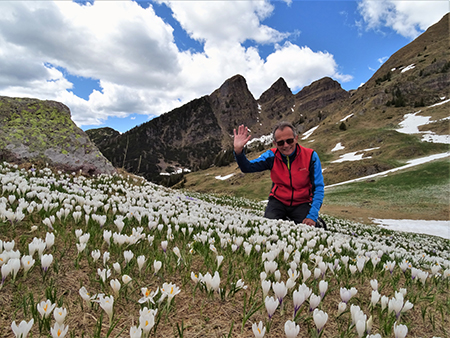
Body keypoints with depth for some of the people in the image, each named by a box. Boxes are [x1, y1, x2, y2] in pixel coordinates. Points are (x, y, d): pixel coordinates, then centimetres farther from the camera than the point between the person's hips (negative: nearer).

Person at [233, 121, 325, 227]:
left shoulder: (310, 156, -14)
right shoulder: (271, 156, -9)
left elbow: (318, 188, -13)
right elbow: (247, 167, -17)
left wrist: (312, 215, -23)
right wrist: (238, 151, -37)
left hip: (302, 203, -1)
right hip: (278, 201, 1)